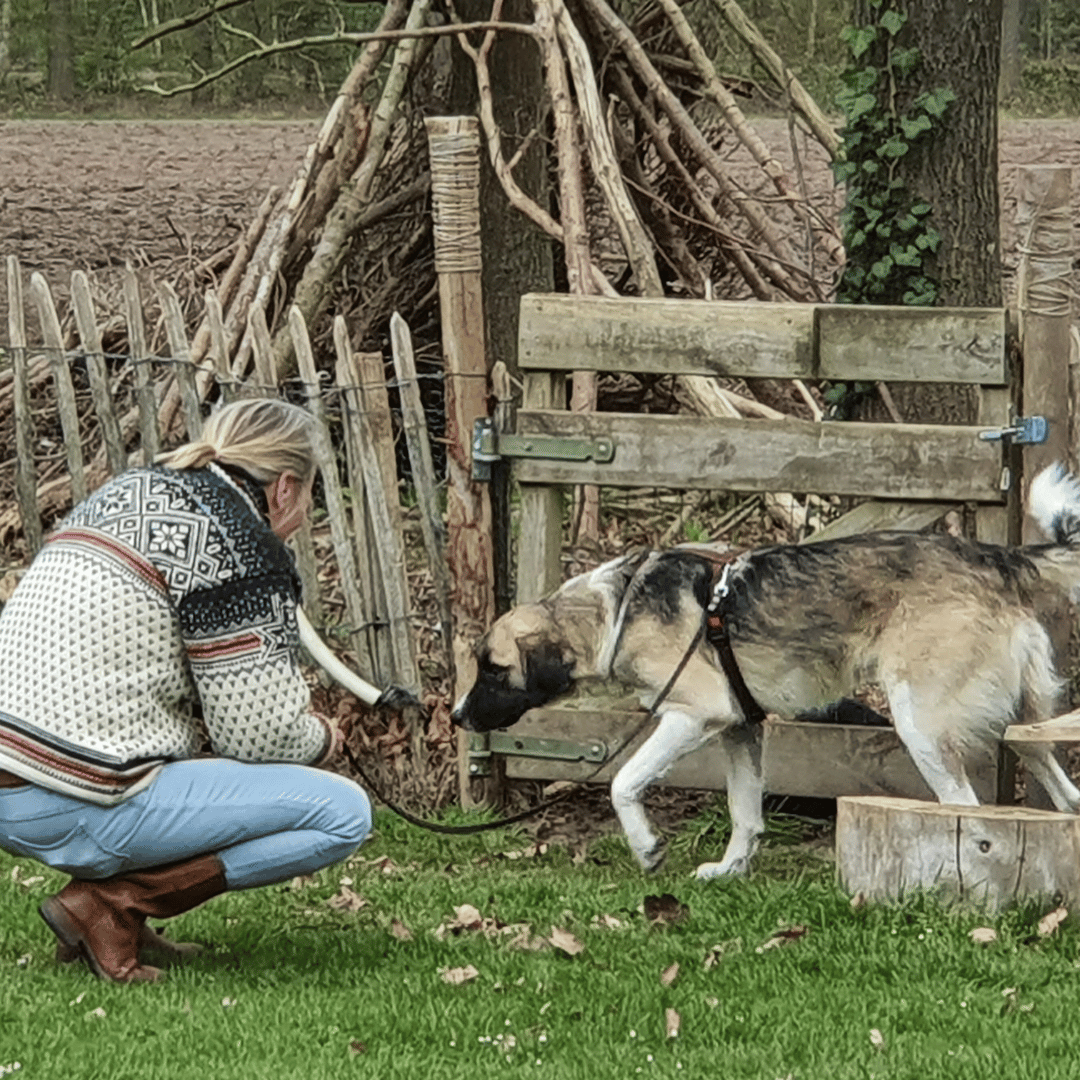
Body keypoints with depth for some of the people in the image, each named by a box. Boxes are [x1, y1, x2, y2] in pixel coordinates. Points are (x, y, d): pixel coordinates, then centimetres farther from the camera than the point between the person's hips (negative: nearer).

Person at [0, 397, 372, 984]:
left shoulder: (119, 494, 18)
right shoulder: (242, 548, -9)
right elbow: (259, 734, -9)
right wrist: (321, 738, 15)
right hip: (74, 811, -9)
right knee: (343, 813, -5)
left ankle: (113, 906, 13)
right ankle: (108, 905, -8)